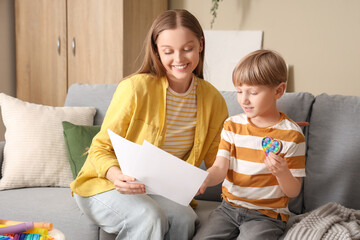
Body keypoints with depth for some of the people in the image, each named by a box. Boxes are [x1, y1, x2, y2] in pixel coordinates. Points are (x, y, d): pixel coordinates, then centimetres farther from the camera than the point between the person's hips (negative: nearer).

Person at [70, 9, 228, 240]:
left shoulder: (213, 100, -2)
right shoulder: (135, 88, -17)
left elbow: (216, 159, 5)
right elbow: (100, 149, -10)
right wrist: (116, 175, -31)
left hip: (160, 192, 4)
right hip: (104, 185, -3)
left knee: (184, 218, -29)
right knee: (149, 217, -34)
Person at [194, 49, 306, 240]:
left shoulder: (291, 135, -8)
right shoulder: (232, 125, 5)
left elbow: (294, 191, -6)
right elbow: (220, 168, -2)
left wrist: (282, 173, -27)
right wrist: (203, 180, -24)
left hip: (267, 215, -3)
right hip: (229, 207, 4)